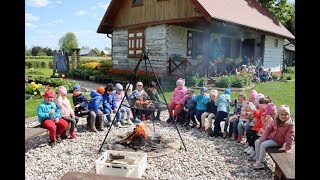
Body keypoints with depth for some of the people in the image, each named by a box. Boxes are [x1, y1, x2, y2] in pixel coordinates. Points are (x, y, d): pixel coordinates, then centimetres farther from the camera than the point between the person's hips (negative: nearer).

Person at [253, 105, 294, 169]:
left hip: (278, 141, -7)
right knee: (257, 142, -3)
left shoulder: (290, 125, -19)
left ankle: (260, 162, -9)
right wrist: (263, 138, -6)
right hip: (270, 137, 7)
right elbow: (268, 129, 2)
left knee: (263, 145, -24)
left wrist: (288, 148, -18)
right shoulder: (275, 122, -1)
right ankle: (257, 159, 5)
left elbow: (289, 137, -18)